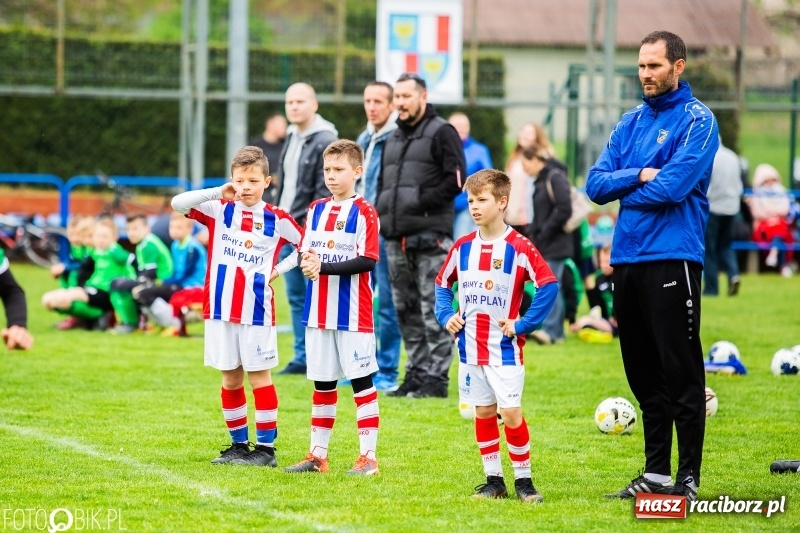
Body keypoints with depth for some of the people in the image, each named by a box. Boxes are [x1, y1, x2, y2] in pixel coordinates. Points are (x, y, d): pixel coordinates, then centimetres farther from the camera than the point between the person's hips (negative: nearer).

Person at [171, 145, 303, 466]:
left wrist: (278, 270, 0)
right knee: (230, 380, 9)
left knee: (259, 377, 1)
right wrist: (218, 193, -20)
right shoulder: (220, 211, 2)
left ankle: (265, 447, 5)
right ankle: (238, 445, 20)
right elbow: (178, 204, -11)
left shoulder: (277, 220, -1)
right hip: (221, 309, 2)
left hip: (257, 311, -2)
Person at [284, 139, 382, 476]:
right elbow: (305, 252, 14)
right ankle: (317, 454, 19)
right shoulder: (316, 210, 11)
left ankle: (368, 456, 1)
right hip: (319, 310, 6)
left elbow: (368, 261, -15)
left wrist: (325, 267, -20)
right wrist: (307, 262, -10)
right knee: (322, 382, 12)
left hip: (353, 312, -6)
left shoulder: (363, 213, -8)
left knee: (361, 380, -2)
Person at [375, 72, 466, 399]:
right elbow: (383, 183, 30)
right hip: (396, 237, 8)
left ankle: (436, 377, -5)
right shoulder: (393, 139, 21)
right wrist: (380, 209, 11)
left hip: (430, 236, -8)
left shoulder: (441, 133, -3)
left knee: (433, 309, -7)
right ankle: (416, 372, 16)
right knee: (406, 309, 10)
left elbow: (456, 179, -11)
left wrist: (421, 202, -16)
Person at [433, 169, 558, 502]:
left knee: (510, 412, -8)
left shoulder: (518, 248, -11)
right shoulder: (462, 247, 6)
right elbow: (442, 283, 21)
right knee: (483, 412, 9)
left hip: (505, 349, -5)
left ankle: (523, 479, 4)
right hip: (470, 347, 5)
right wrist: (446, 316, 5)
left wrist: (522, 324, -15)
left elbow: (548, 285, -14)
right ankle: (493, 480, 17)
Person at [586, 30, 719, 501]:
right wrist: (640, 176, -9)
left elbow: (672, 186, -17)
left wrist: (625, 191, -1)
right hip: (628, 259, 7)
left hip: (672, 260, -7)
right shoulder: (631, 123, 16)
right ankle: (656, 472, 17)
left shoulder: (697, 121, -5)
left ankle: (689, 477, -3)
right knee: (645, 374, 11)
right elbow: (596, 185, 8)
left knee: (682, 374, -5)